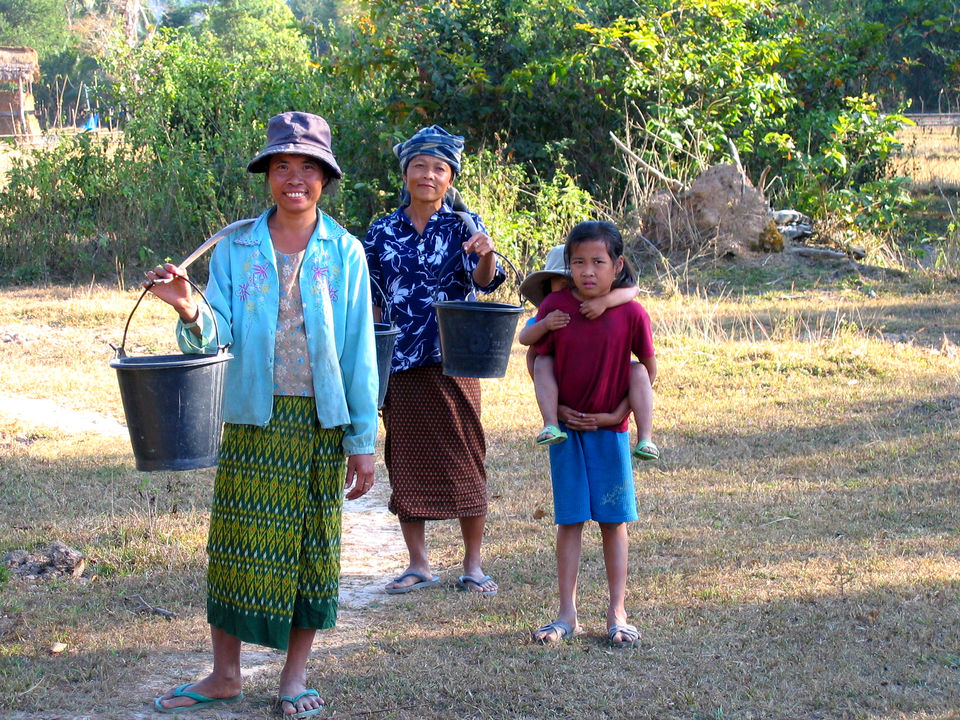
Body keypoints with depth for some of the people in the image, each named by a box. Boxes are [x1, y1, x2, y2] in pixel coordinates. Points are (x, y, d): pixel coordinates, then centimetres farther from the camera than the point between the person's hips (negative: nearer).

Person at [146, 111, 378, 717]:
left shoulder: (344, 252, 0)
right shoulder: (236, 248, 2)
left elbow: (359, 352, 0)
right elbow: (218, 335, -4)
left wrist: (363, 441, -1)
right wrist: (190, 310, -27)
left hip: (321, 420, -1)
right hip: (253, 418, 1)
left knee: (313, 544, 6)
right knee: (239, 542, 3)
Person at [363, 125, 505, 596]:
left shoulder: (463, 225, -1)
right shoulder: (383, 232, 6)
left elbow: (484, 280, -17)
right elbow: (372, 300, 12)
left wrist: (485, 257, -38)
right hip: (401, 364, 2)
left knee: (464, 458, 1)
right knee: (405, 460, 6)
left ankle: (473, 565, 11)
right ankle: (418, 565, 16)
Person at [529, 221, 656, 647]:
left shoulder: (631, 313, -9)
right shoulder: (555, 307, -7)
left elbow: (649, 369, 1)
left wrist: (617, 412, -6)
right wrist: (553, 409, -4)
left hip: (609, 429, 0)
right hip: (566, 428, 1)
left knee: (613, 521, 5)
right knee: (569, 520, 4)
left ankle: (616, 615, 13)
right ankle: (567, 616, 10)